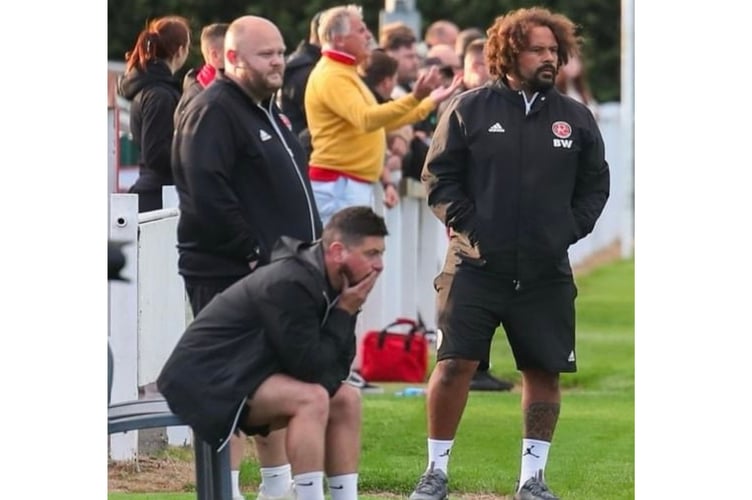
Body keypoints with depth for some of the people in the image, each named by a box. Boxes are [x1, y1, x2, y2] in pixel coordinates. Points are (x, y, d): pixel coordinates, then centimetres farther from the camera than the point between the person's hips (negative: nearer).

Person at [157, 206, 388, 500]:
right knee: (311, 399, -28)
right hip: (203, 378, -10)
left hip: (245, 374, 10)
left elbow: (336, 369, 6)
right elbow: (310, 367, -25)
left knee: (346, 399, 4)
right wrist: (344, 314, -17)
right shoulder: (289, 286, -25)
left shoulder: (328, 283, 3)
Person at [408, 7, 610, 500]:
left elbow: (595, 185, 14)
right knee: (454, 364, -7)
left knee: (544, 372, 5)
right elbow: (439, 176, 3)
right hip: (476, 267, -3)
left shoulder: (575, 117, 7)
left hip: (547, 273, 3)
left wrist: (571, 229, 1)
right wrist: (466, 224, -6)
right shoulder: (470, 109, 0)